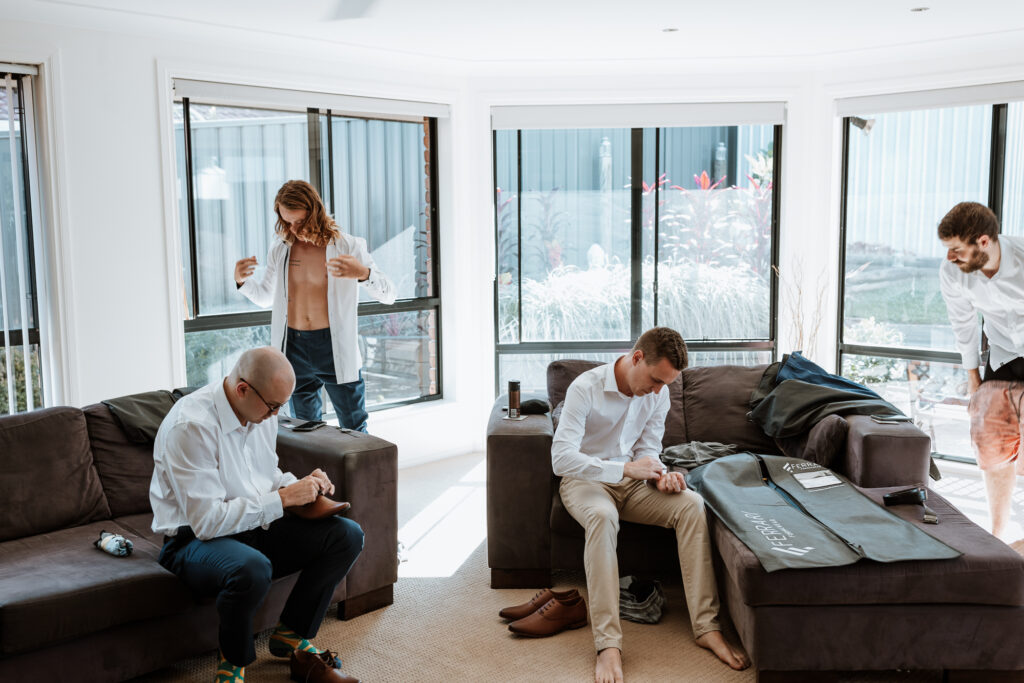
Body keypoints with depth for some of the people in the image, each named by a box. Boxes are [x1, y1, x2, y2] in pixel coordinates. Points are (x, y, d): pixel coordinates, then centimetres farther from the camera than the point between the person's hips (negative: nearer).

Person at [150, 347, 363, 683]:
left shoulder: (262, 411, 2)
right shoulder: (191, 426, -24)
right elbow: (207, 520, -27)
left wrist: (299, 484, -4)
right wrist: (282, 498, -25)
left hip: (255, 527, 8)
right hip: (194, 540, -8)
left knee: (347, 535, -8)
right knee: (252, 568, -41)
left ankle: (292, 635, 8)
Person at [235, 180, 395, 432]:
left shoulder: (348, 247, -6)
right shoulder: (280, 250, 5)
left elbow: (388, 295, -9)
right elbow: (265, 297, 20)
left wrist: (363, 273, -29)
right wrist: (242, 281, -1)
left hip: (335, 348, -3)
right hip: (293, 348, 4)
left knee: (354, 430, 2)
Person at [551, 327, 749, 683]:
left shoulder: (658, 395, -1)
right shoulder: (586, 387, -20)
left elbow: (647, 450, 7)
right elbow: (561, 458, -27)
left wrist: (660, 475, -17)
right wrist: (625, 469, -31)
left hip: (631, 480, 5)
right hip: (585, 480, -5)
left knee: (692, 505, -22)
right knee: (602, 516, -40)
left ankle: (706, 627, -21)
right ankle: (608, 644, -39)